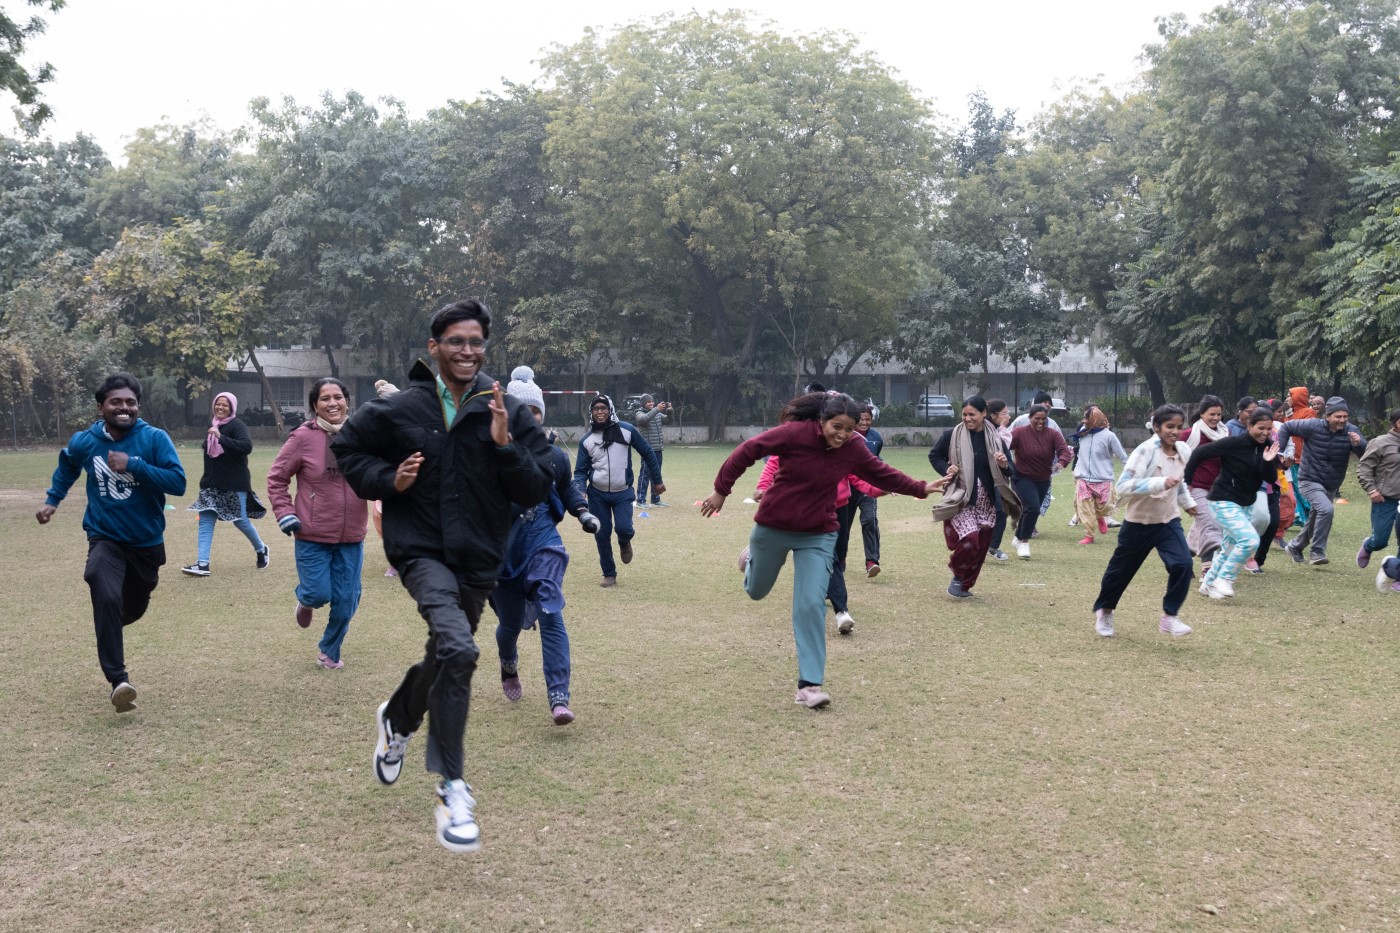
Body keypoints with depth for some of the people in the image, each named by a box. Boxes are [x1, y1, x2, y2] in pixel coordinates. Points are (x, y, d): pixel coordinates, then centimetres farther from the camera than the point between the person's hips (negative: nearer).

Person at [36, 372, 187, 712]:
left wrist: (134, 464, -29)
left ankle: (108, 623, 58)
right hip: (105, 539, -1)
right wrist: (52, 500, 13)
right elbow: (67, 466, 20)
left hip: (147, 543, 1)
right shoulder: (84, 442, -5)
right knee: (107, 600, -28)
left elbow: (178, 483, -24)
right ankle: (118, 681, -26)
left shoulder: (155, 439, -13)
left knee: (133, 608, 20)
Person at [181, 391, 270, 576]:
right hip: (212, 483, 7)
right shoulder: (212, 425, 11)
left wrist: (221, 438, -33)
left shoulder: (236, 425, -11)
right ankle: (202, 563, -5)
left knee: (240, 521, 0)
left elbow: (247, 446, -28)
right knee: (205, 520, -3)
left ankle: (261, 550, 27)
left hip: (235, 484, -7)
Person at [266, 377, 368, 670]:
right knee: (319, 594, -3)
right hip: (313, 538, -2)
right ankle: (305, 599, 36)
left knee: (346, 601, 7)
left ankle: (329, 652, 31)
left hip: (351, 538, 2)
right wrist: (285, 513, -8)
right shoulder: (303, 437, -8)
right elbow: (276, 478, 1)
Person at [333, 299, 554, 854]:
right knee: (458, 648, -28)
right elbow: (346, 450, 9)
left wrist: (505, 445, -19)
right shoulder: (399, 409, -5)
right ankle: (451, 787, -18)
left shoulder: (508, 413, -2)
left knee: (445, 658, 21)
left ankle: (397, 719, 56)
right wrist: (387, 479, -8)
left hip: (479, 559, 4)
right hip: (420, 550, -4)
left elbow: (538, 489, -4)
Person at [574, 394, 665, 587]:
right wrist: (580, 490, -18)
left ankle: (624, 542, 20)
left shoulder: (626, 430, -6)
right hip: (597, 494, 2)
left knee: (623, 528, -18)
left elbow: (648, 453, 3)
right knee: (602, 534, 1)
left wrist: (657, 480, 6)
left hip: (623, 493, -2)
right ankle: (609, 574, 18)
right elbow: (581, 470, 1)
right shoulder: (587, 440, -1)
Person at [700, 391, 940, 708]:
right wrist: (721, 490, -12)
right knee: (756, 591, 21)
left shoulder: (853, 449, -10)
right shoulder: (794, 433, -23)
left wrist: (920, 488, 8)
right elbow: (747, 451, -16)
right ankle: (752, 557, 59)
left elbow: (882, 474, 8)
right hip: (772, 527, -1)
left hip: (818, 536, 1)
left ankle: (809, 685, -6)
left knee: (811, 605, -10)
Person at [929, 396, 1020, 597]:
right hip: (960, 499, -4)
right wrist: (945, 469, -8)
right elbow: (934, 455, 10)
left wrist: (1004, 465, -14)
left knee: (981, 544, 6)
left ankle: (965, 585, 26)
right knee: (969, 537, -22)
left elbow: (1010, 470, 9)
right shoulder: (952, 435, -4)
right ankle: (957, 575, 5)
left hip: (986, 501, 4)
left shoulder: (995, 439, 2)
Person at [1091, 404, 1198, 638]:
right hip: (1139, 523, -4)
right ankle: (1104, 610, 35)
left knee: (1182, 564, -17)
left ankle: (1170, 616, -3)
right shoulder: (1145, 451, -21)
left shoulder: (1182, 451, -1)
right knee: (1121, 570, 10)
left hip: (1168, 521, 4)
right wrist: (1160, 483, -38)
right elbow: (1123, 486, -31)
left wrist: (1187, 502, 28)